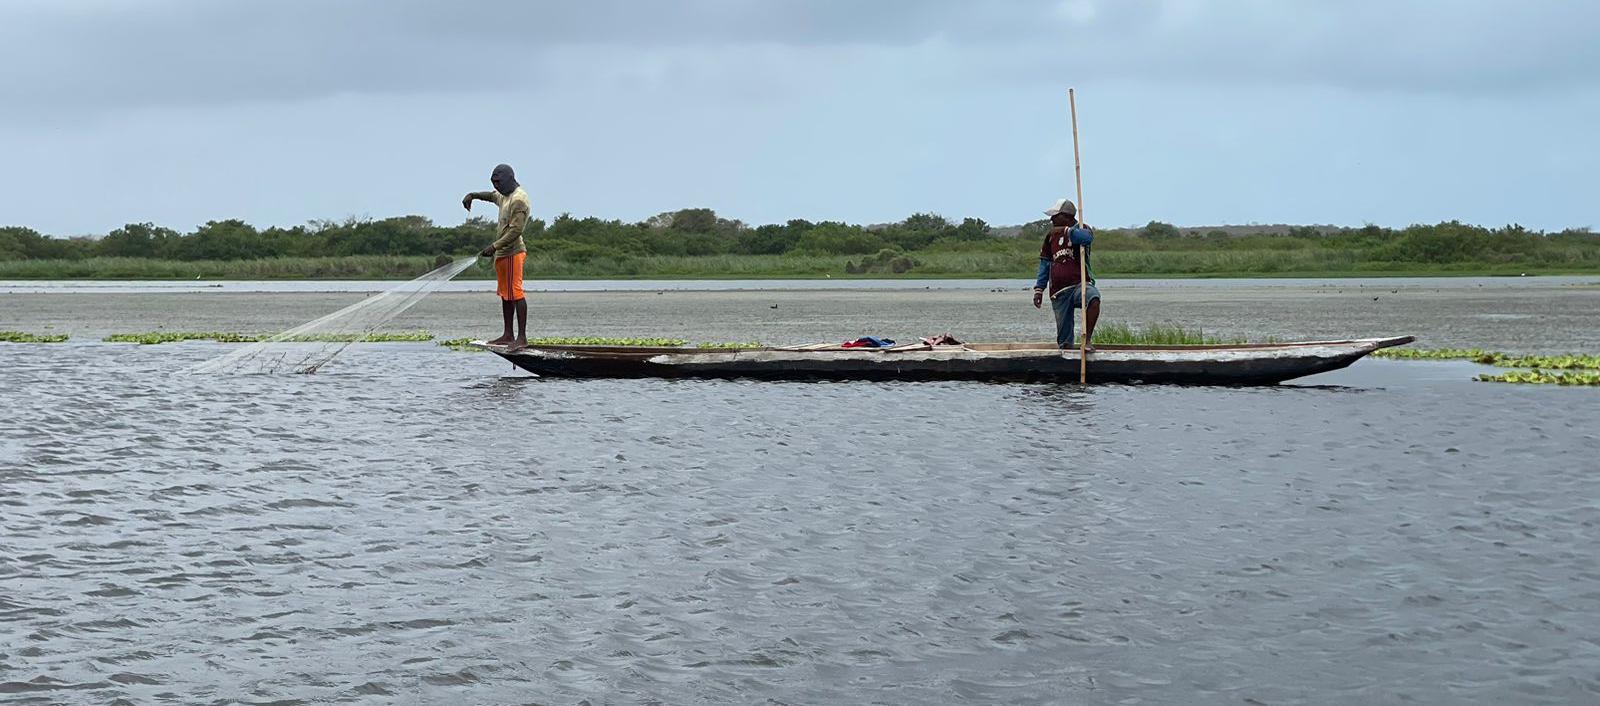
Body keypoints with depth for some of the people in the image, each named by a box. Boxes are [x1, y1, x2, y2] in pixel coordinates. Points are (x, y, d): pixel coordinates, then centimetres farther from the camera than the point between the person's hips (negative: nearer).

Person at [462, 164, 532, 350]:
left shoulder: (519, 200, -15)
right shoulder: (504, 196, 17)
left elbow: (516, 230, -22)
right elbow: (491, 195, 41)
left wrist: (494, 246, -24)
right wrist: (473, 195, 23)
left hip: (513, 252, -10)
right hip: (502, 253, 10)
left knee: (515, 293, -12)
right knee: (505, 294, 13)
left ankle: (522, 337, -14)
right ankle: (508, 335, 19)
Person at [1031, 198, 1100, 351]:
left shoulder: (1081, 229, 1)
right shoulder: (1051, 235, 15)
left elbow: (1087, 237, -26)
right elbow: (1045, 264, 20)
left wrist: (1066, 231, -29)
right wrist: (1039, 290, 15)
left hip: (1079, 284, -5)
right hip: (1059, 292, 5)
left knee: (1093, 298, -37)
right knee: (1064, 339, 2)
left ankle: (1087, 341, -30)